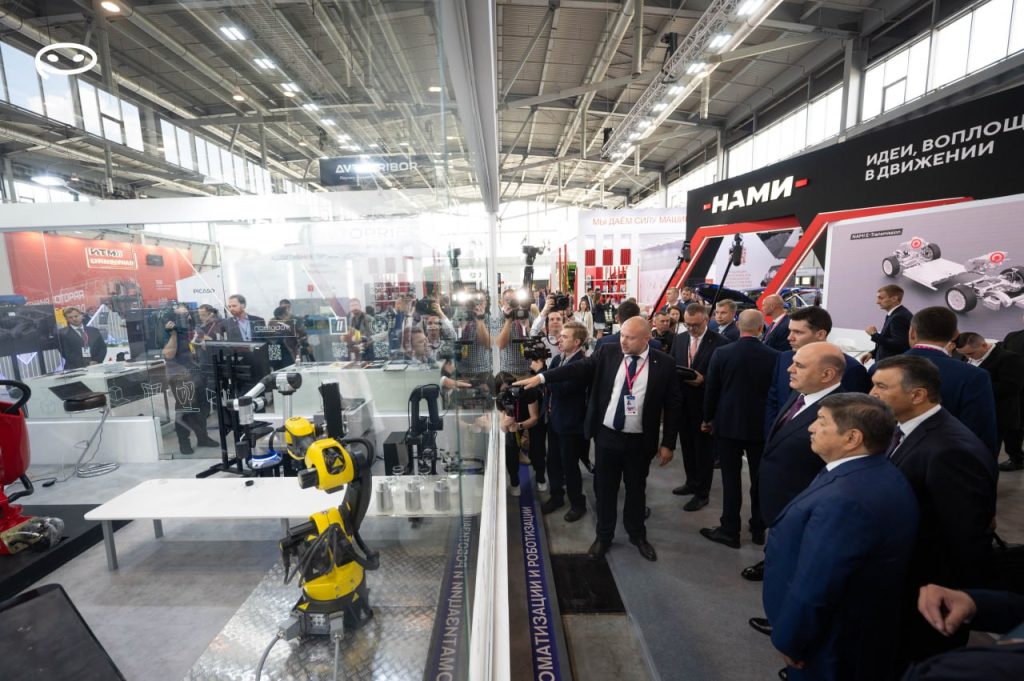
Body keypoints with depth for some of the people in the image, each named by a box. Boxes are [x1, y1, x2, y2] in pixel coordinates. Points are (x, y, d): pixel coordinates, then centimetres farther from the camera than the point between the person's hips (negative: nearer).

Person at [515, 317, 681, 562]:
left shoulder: (664, 363, -7)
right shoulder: (607, 353, -4)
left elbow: (672, 404, -3)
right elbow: (578, 368, -8)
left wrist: (668, 443, -3)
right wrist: (541, 377, -17)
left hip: (640, 441, -1)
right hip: (607, 436, 1)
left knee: (636, 489, 18)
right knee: (604, 489, 14)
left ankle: (637, 535, 43)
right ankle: (604, 536, 36)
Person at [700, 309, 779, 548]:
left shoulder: (721, 353, -11)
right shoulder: (775, 357, -8)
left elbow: (711, 391, -5)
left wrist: (708, 419, 9)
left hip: (728, 424, -2)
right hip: (762, 426, 2)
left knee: (731, 479, 6)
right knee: (759, 479, 16)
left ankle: (730, 530, 16)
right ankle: (758, 529, 31)